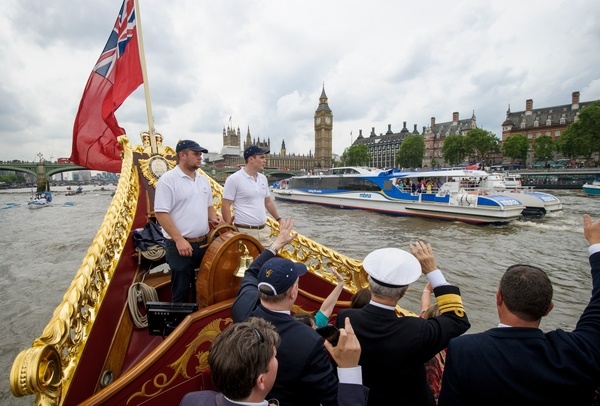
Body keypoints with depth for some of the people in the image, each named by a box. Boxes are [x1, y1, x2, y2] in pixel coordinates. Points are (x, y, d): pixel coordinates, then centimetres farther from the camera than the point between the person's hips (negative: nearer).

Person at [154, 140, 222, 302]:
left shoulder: (203, 180, 10)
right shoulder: (168, 179, -12)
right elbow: (161, 213, -16)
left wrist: (213, 218, 0)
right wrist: (179, 239, -20)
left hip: (204, 243, 7)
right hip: (180, 245, -7)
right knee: (181, 291, 6)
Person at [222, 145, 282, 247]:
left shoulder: (263, 178, 10)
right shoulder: (234, 179, -10)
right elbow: (225, 206, -9)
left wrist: (279, 219, 20)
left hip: (264, 230, 7)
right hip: (244, 231, -6)